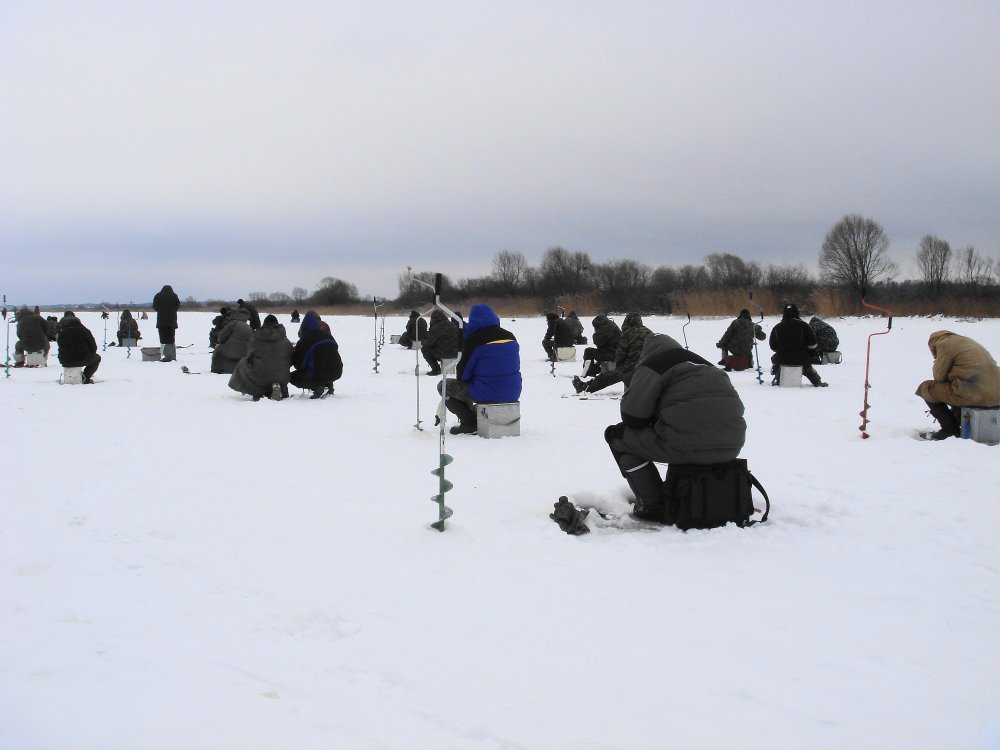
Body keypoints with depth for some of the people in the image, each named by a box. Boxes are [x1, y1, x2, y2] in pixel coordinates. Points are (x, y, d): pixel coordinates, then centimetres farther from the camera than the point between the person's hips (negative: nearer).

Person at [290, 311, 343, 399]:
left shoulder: (303, 342, -7)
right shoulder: (328, 336, 9)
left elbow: (298, 365, -5)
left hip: (318, 374, -6)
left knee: (293, 377, 14)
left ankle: (317, 387, -6)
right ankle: (328, 385, 16)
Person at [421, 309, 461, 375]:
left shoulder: (435, 327, -13)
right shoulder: (451, 325, 12)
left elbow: (429, 342, -12)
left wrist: (423, 344, 14)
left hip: (445, 353, -8)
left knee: (424, 349, 7)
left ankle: (436, 369, 6)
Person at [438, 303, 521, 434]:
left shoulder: (473, 340, -13)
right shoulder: (510, 336, 5)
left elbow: (462, 375, -9)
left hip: (488, 395, -7)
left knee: (444, 386, 11)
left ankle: (468, 422, 4)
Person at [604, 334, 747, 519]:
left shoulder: (651, 366, 3)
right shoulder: (707, 366, 24)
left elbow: (632, 416, 1)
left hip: (691, 447, -7)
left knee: (617, 434, 11)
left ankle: (651, 504, 8)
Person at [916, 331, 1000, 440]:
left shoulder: (945, 344, -1)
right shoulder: (968, 342, 26)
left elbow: (939, 376, 0)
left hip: (971, 394, -9)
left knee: (926, 388, 10)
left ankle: (949, 427, 9)